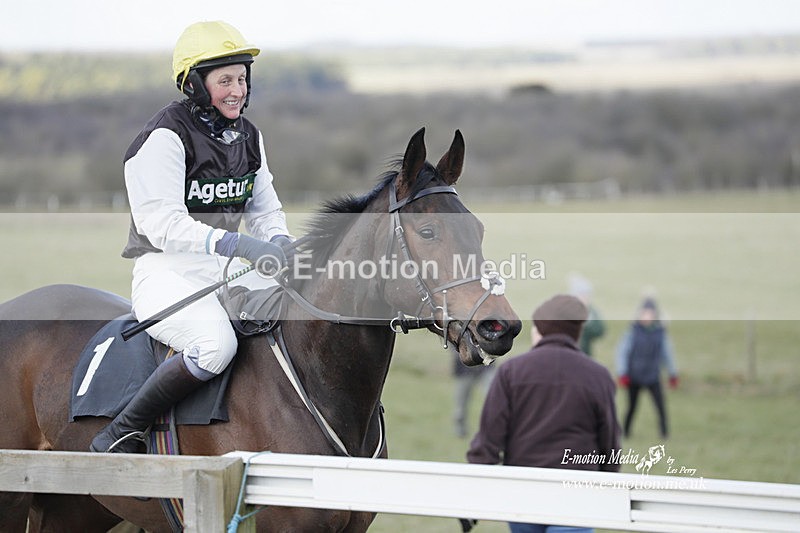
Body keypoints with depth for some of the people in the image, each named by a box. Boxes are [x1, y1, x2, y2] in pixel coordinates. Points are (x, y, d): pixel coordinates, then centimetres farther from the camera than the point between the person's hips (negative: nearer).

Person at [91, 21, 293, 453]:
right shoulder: (164, 138, -12)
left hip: (229, 271, 8)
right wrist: (235, 243, -32)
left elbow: (265, 210, 18)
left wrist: (279, 242, -6)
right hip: (167, 272, -8)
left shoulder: (248, 137, 12)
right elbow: (162, 223, -21)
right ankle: (121, 434, -22)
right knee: (215, 344, -36)